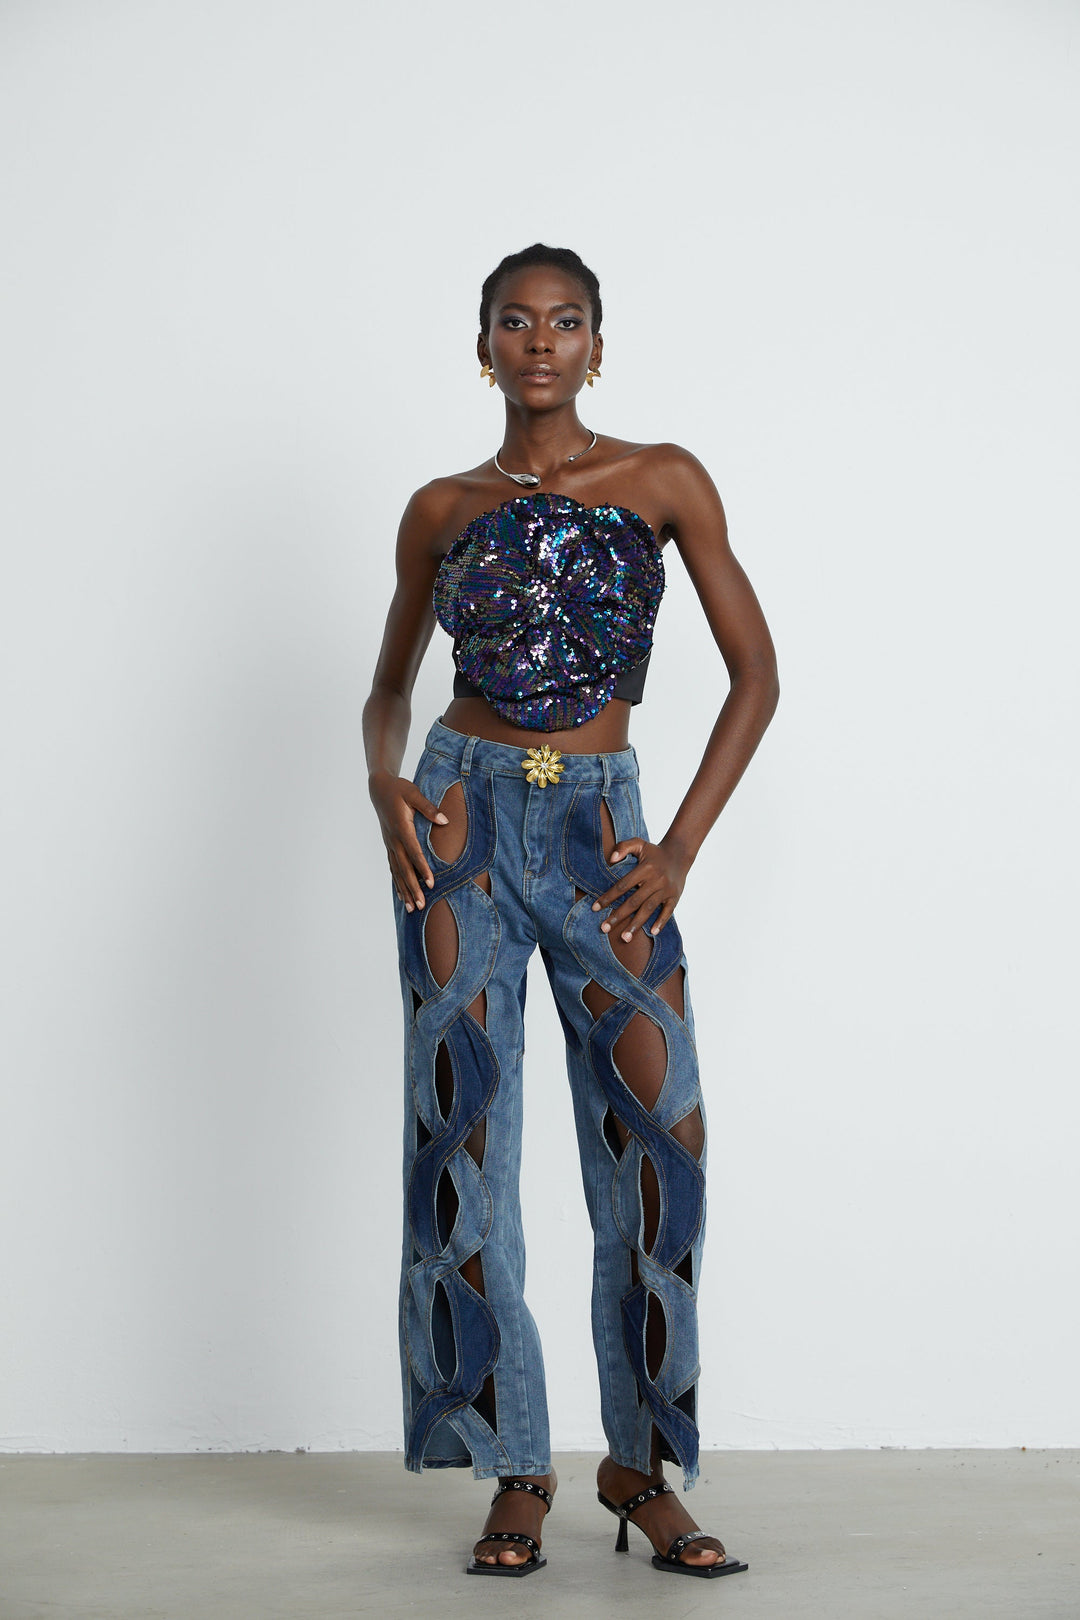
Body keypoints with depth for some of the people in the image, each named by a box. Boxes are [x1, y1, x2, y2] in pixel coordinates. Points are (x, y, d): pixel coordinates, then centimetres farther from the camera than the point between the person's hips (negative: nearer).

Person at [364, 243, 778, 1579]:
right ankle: (516, 1471, 7)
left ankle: (640, 1462, 6)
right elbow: (391, 680, 18)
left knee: (656, 1132, -8)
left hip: (599, 829, -1)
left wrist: (681, 849, -6)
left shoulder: (664, 481, 3)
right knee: (465, 1128, -2)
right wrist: (385, 779, -4)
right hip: (463, 816, 1)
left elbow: (755, 673, 2)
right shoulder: (443, 510, 8)